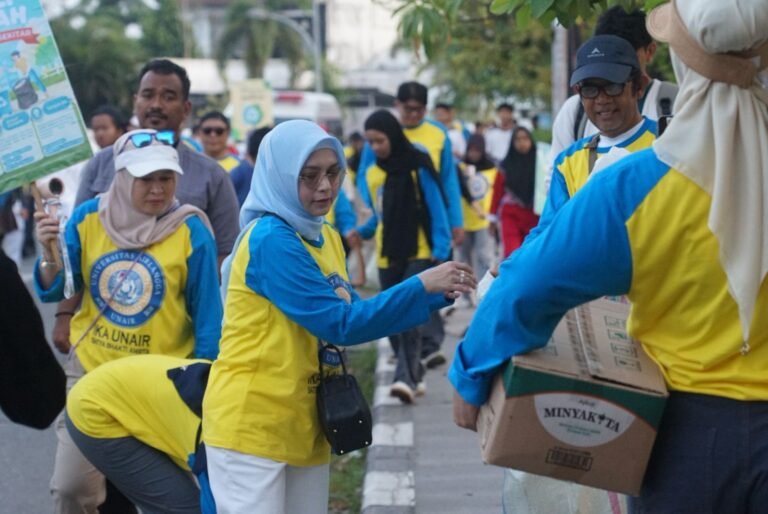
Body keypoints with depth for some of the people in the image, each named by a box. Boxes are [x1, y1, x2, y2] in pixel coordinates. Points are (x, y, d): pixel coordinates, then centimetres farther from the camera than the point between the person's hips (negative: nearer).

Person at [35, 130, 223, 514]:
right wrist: (49, 254, -21)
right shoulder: (88, 218, -6)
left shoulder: (191, 231, -14)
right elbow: (53, 292, -1)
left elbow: (207, 316, -8)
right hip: (90, 367, 2)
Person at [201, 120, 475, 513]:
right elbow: (342, 324, -21)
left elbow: (354, 314, 11)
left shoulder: (325, 238, 10)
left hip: (303, 424, 8)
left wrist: (436, 295, 0)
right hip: (251, 424, -8)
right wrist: (421, 285, -19)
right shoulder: (270, 240, -18)